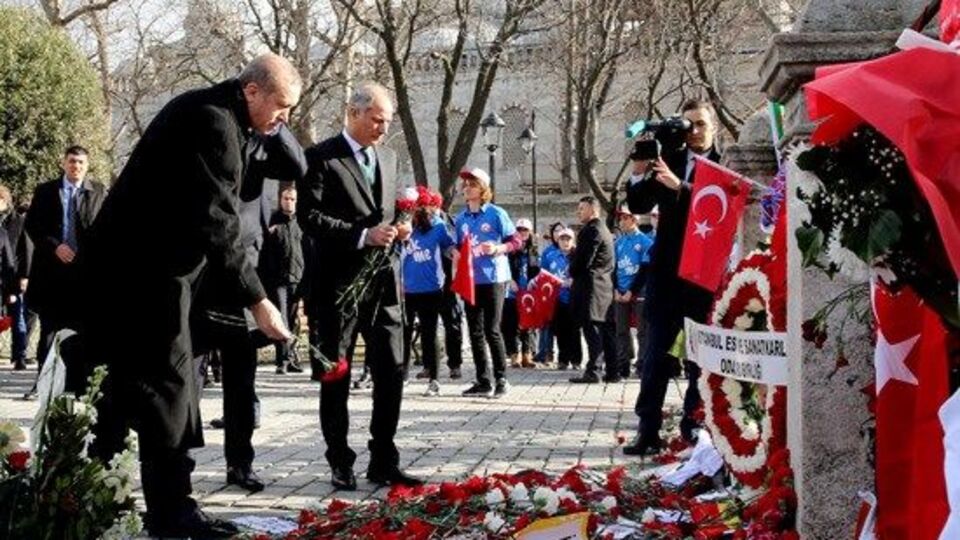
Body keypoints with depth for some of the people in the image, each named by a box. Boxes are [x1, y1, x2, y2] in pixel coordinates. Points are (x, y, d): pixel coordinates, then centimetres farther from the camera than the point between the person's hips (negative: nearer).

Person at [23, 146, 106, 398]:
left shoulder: (99, 192, 6)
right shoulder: (45, 191, 10)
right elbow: (31, 224, 4)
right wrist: (55, 247, -9)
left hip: (85, 269, -1)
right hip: (51, 268, 1)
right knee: (49, 328, 4)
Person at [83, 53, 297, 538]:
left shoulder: (215, 114, 13)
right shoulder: (213, 122, -20)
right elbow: (218, 223, -24)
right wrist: (256, 301, -23)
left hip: (139, 263, 11)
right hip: (146, 271, -11)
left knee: (133, 383, 14)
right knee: (167, 384, -6)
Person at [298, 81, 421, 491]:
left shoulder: (388, 158, 16)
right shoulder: (321, 158, -6)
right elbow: (309, 216, -14)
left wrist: (399, 229, 3)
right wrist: (362, 235, -20)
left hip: (384, 282, 6)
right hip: (339, 284, -6)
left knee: (392, 373, 4)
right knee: (336, 377, 5)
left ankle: (383, 463, 14)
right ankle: (340, 464, 15)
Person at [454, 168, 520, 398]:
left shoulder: (496, 214, -4)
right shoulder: (461, 218, 11)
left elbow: (515, 242, -4)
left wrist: (498, 248, -21)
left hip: (493, 278, -5)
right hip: (470, 280, 5)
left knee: (492, 330, -7)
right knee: (475, 332, 6)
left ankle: (501, 380, 3)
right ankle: (483, 381, 12)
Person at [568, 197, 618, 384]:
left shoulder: (592, 230, -12)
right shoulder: (603, 230, 20)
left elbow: (583, 258, -17)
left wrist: (572, 273, 0)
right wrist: (575, 272, 15)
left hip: (591, 286, -10)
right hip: (604, 286, 10)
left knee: (592, 329, -11)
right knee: (606, 330, 9)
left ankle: (591, 371, -13)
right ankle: (612, 372, 10)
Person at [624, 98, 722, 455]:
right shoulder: (668, 160, 8)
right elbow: (638, 206, 4)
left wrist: (679, 187, -26)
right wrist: (640, 172, -11)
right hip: (666, 270, 3)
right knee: (655, 355, 2)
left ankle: (694, 425, 17)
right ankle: (648, 430, 4)